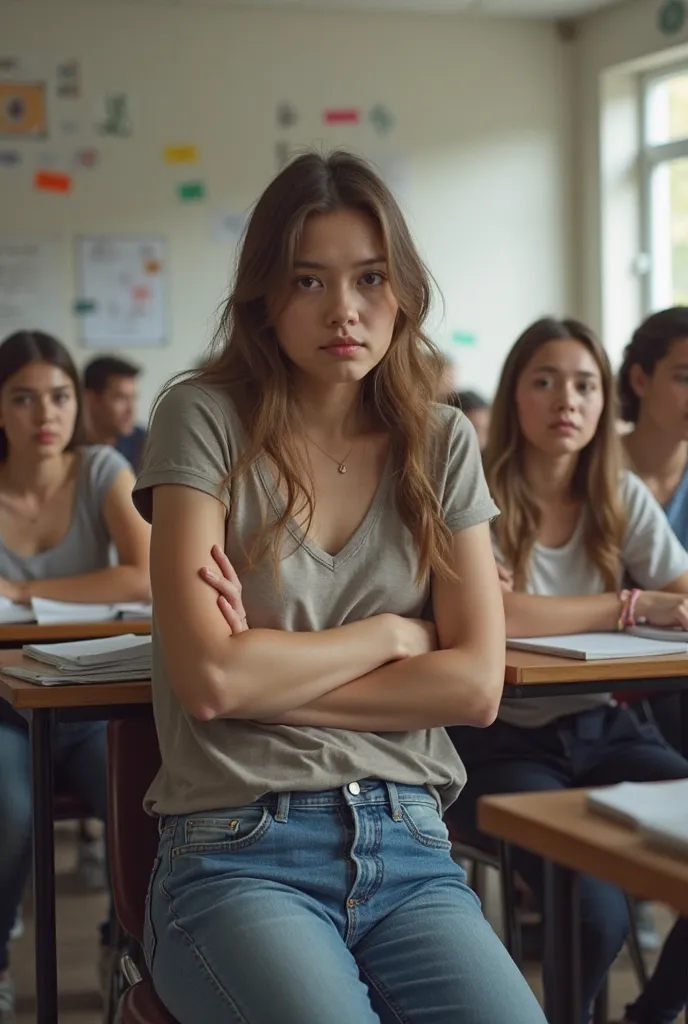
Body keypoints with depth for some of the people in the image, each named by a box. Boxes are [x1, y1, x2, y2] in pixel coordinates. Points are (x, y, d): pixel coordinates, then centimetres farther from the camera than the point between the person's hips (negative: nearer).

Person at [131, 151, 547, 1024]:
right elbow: (209, 678, -10)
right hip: (236, 851, -3)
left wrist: (269, 674, -6)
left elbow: (476, 684, 1)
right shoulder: (206, 422, 0)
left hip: (407, 847, 3)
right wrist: (393, 633, 1)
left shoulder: (441, 445, 11)